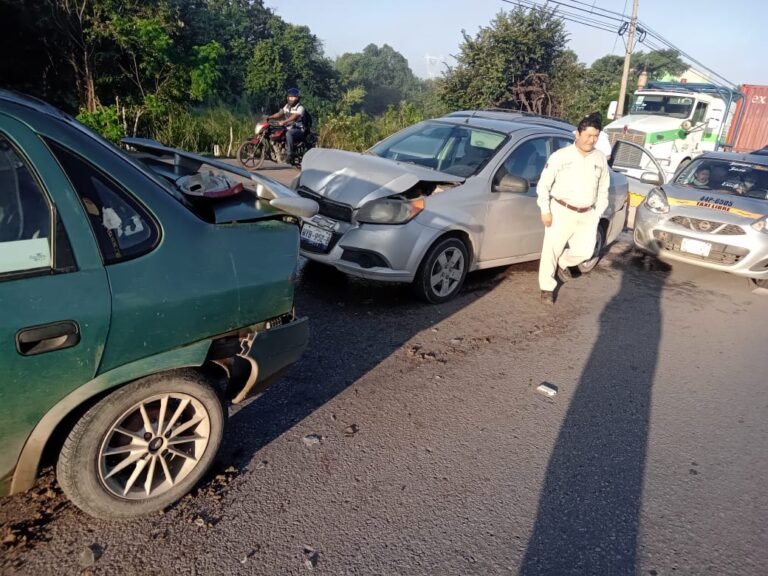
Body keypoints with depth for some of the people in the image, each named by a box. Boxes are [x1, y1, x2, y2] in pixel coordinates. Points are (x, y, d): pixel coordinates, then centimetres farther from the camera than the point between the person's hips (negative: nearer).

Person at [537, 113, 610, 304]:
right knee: (551, 250, -3)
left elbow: (603, 190, 14)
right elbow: (543, 184, -5)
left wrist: (598, 213, 7)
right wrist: (545, 210, -10)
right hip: (562, 212, -4)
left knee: (585, 252, 6)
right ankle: (547, 288, 12)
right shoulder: (561, 156, -8)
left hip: (587, 215, 4)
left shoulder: (600, 159, 6)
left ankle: (562, 263, 37)